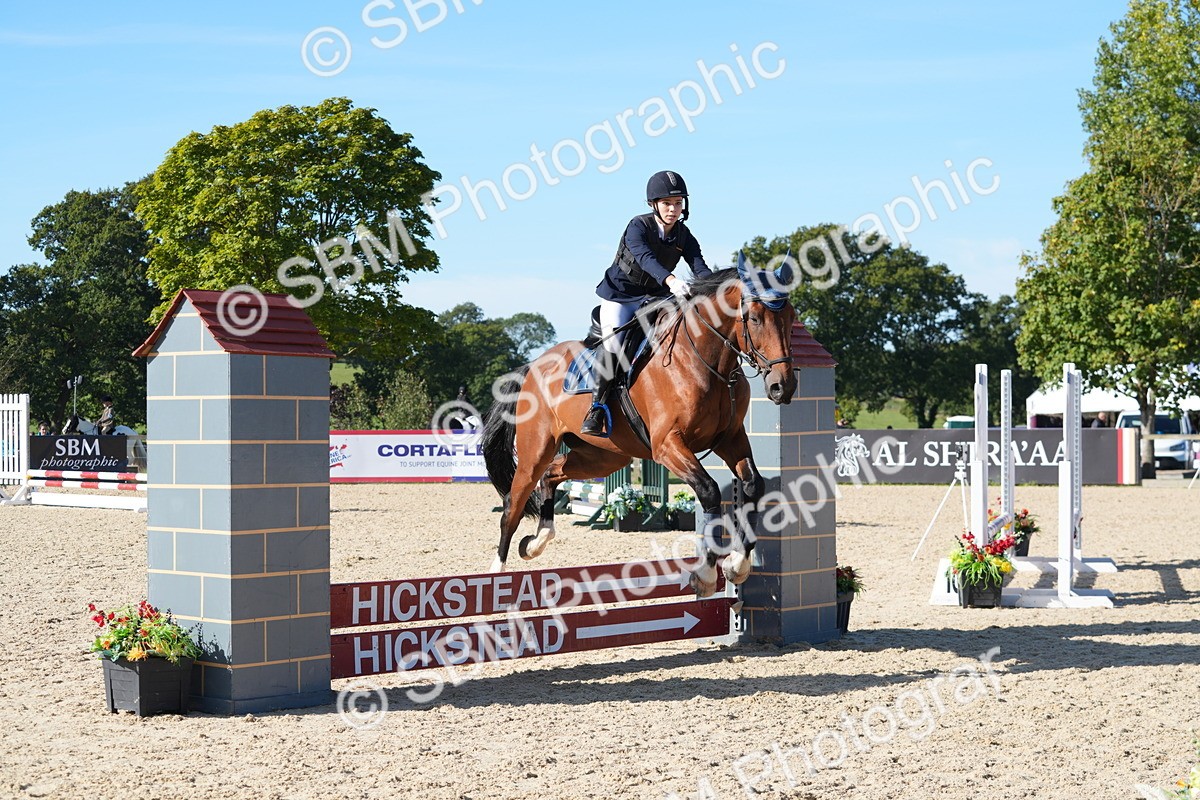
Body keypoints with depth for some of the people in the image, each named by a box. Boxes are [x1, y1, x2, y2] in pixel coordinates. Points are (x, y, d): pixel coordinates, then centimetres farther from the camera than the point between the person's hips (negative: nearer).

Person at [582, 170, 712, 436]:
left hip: (655, 296, 5)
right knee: (614, 344, -25)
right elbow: (645, 258, -38)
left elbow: (700, 267, -17)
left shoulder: (684, 236, -3)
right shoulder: (638, 227, -19)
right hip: (619, 295, -5)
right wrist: (671, 280, -57)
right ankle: (597, 408, -15)